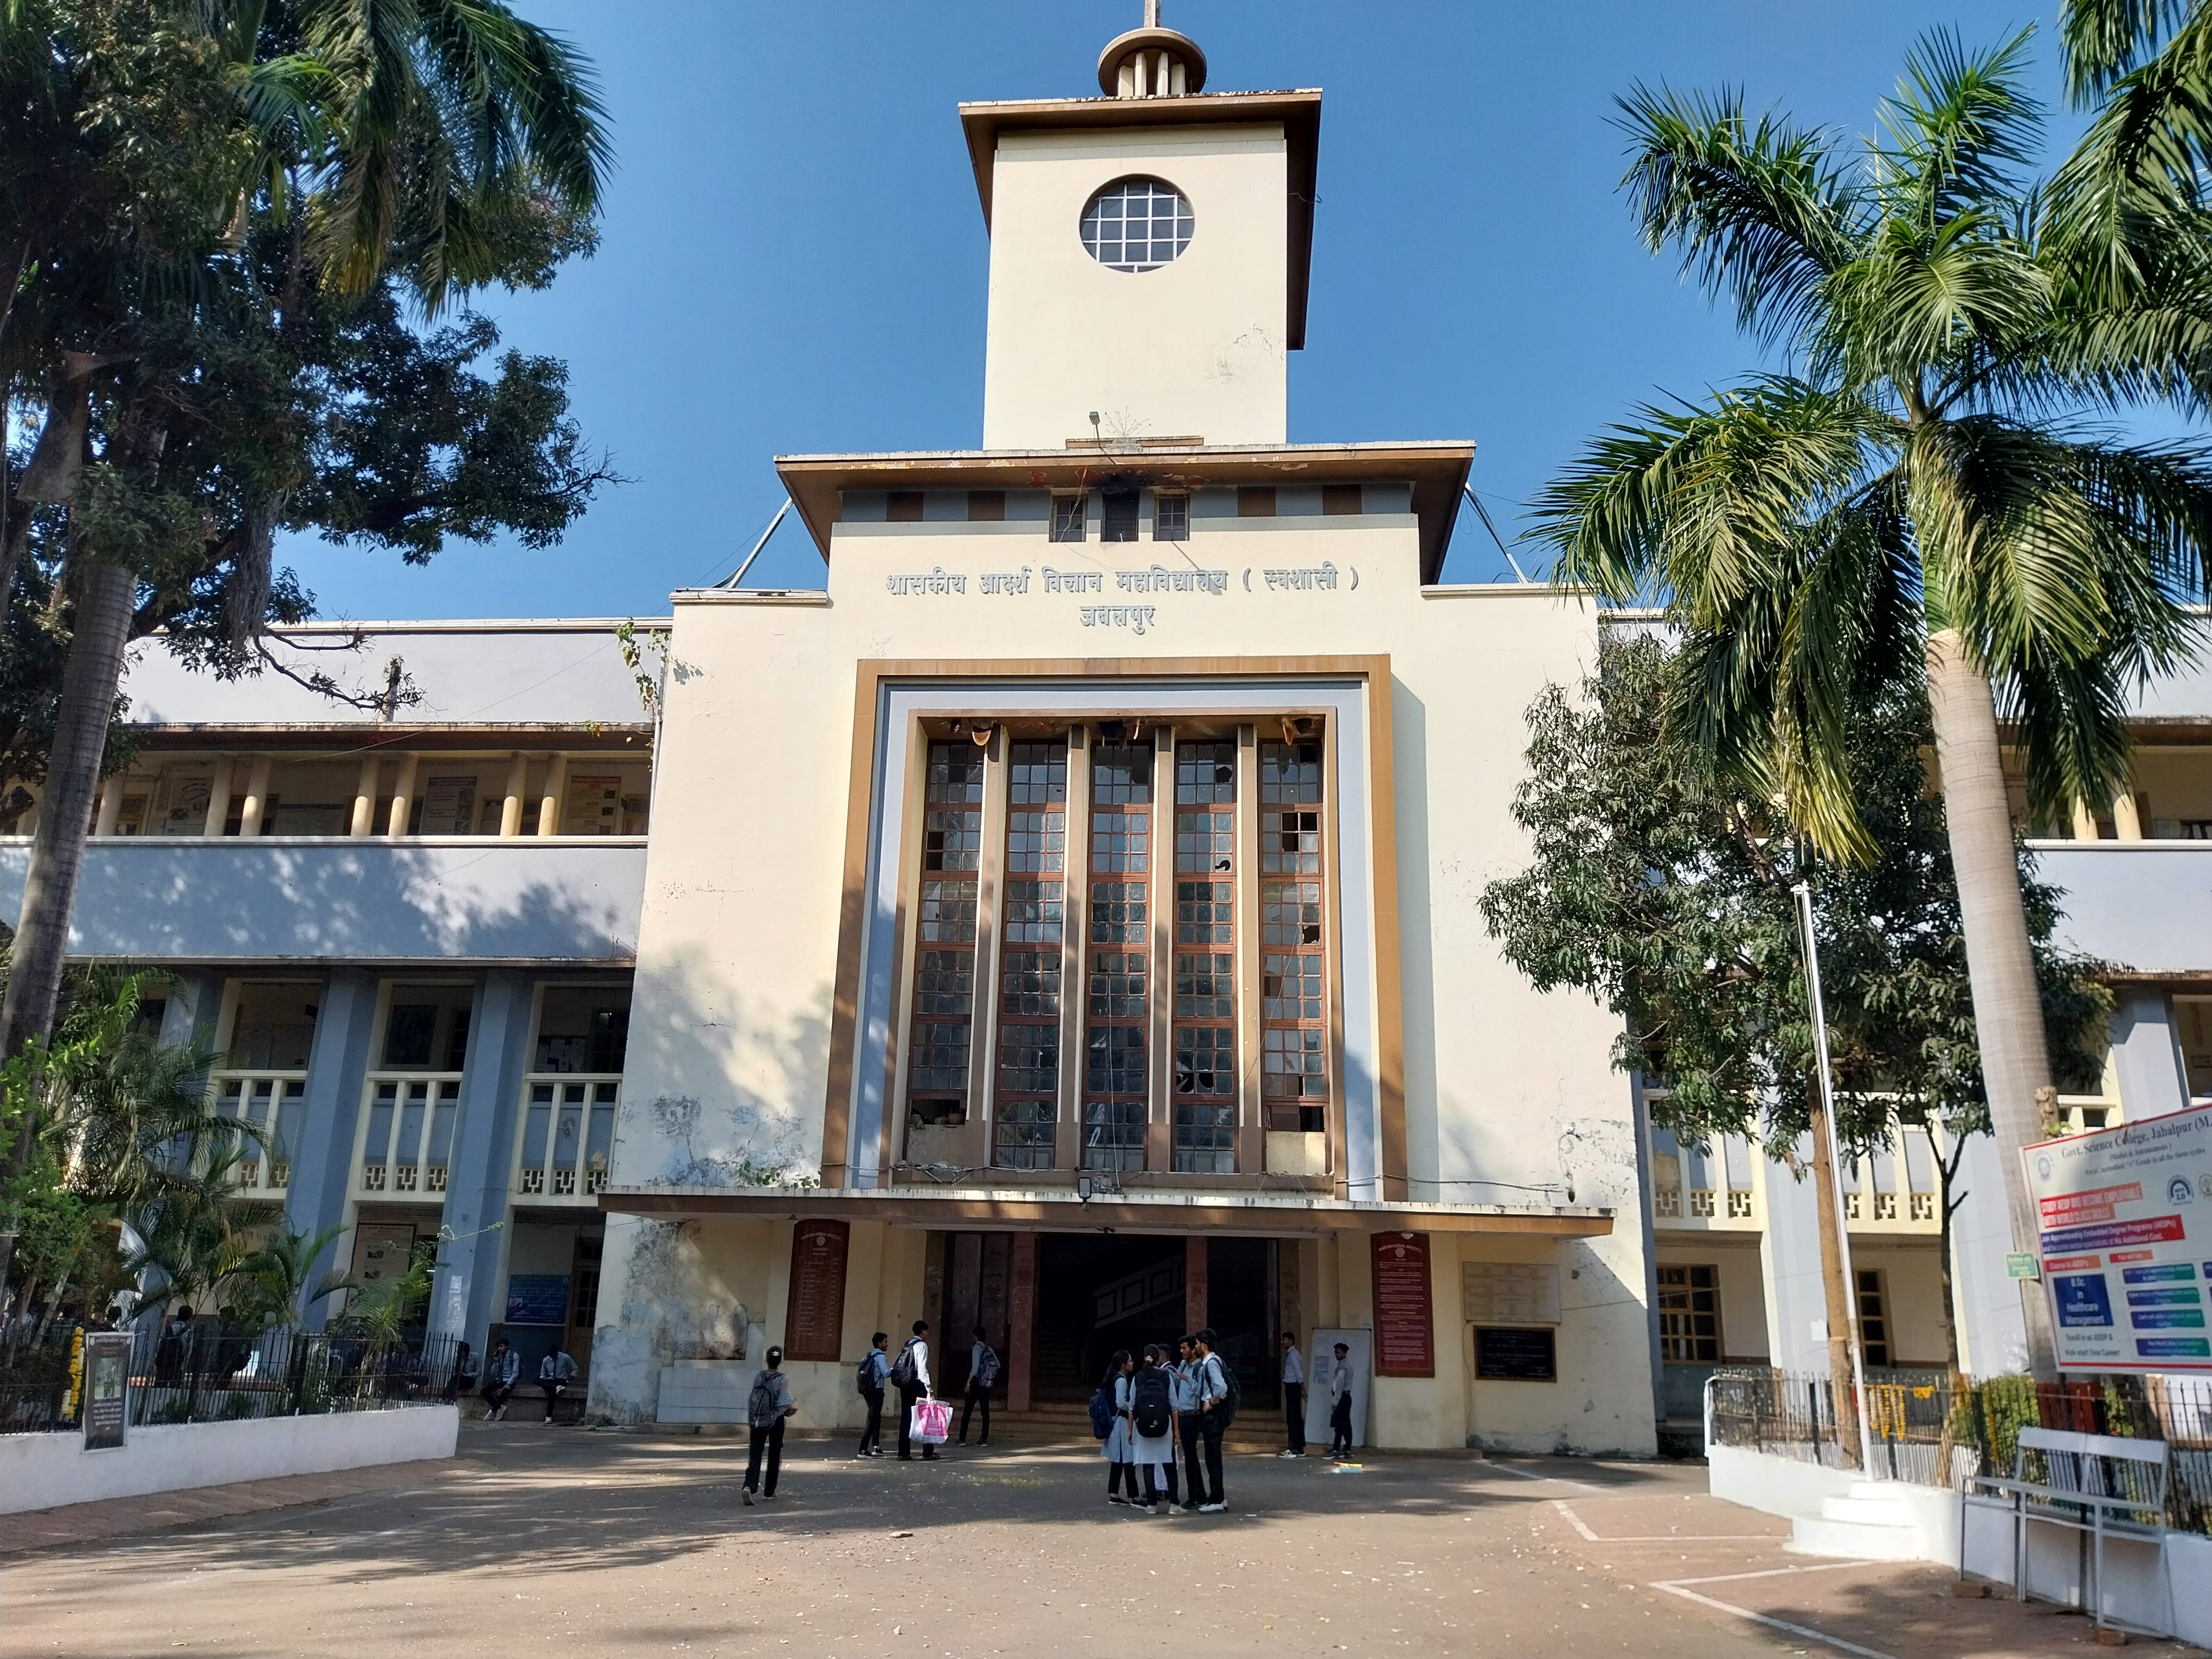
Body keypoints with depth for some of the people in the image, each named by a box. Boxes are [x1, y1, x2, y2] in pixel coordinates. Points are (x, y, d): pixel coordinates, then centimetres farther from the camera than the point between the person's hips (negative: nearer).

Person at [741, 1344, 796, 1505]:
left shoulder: (759, 1376, 1)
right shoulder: (783, 1379, -10)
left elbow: (751, 1399, 5)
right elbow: (783, 1403, -16)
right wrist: (790, 1410, 4)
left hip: (757, 1420, 2)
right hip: (775, 1421, -2)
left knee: (754, 1455, 1)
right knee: (774, 1456, 13)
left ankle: (749, 1486, -21)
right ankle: (769, 1491, 20)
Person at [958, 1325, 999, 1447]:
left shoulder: (977, 1348, -8)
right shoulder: (990, 1350, 8)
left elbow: (975, 1366, -16)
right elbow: (998, 1365, 5)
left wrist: (969, 1382, -16)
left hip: (976, 1383, -5)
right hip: (987, 1384, 5)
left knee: (967, 1411, 0)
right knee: (985, 1412, 7)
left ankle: (962, 1439, -2)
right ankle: (984, 1439, 4)